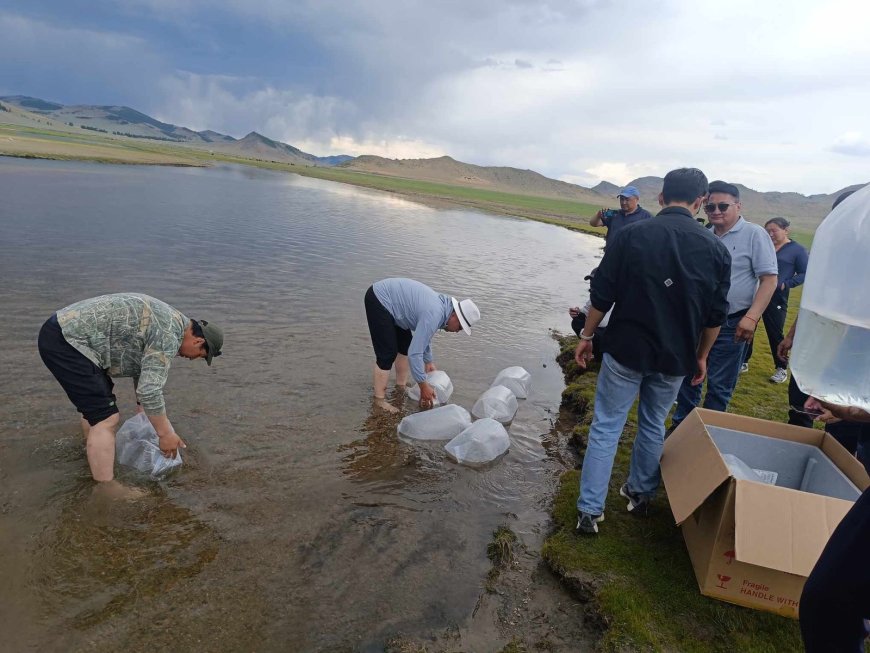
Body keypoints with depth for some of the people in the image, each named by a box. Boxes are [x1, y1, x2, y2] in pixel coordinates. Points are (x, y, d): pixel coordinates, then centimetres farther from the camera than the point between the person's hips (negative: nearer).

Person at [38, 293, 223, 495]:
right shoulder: (169, 335, -16)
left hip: (64, 330, 11)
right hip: (67, 340, -11)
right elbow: (150, 390, -19)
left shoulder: (166, 321, 15)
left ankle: (95, 457, 46)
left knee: (95, 403, 27)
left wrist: (142, 413, 35)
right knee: (106, 419, -10)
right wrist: (165, 434, -8)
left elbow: (142, 369, 27)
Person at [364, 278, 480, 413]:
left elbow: (423, 336, 21)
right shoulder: (434, 315, -26)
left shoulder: (442, 304, 3)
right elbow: (414, 353, -27)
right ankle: (380, 399, 3)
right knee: (388, 353, -10)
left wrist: (429, 362, 29)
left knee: (405, 345, 14)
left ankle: (401, 387, 28)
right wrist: (424, 386, -18)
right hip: (378, 300, -10)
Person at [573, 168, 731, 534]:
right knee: (653, 426, 21)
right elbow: (715, 316, 3)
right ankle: (640, 495, 36)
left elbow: (602, 296, -9)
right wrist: (701, 355, 17)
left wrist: (587, 336, 4)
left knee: (605, 428, 6)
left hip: (626, 350, -3)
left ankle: (590, 511, 8)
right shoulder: (716, 249, -2)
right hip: (674, 358, 3)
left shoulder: (631, 236, -10)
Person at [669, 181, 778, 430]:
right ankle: (681, 424, 29)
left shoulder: (754, 234, -8)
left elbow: (769, 279, -11)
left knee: (719, 384, 6)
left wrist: (751, 317, -21)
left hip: (732, 324, -5)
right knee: (688, 374, 13)